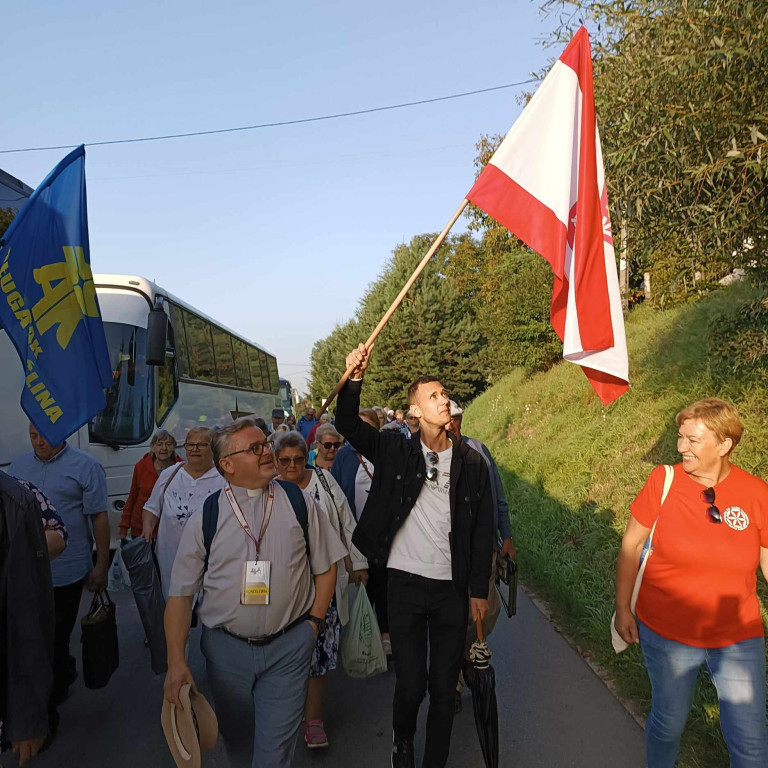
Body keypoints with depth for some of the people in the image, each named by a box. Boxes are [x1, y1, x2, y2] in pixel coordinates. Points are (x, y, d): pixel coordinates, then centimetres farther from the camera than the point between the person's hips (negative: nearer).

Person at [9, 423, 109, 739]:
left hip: (65, 572, -5)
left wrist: (101, 566, -9)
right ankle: (66, 673, 44)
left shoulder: (85, 466, -8)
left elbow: (99, 518, -7)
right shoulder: (17, 466, 8)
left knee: (53, 642, 5)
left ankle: (46, 712, 22)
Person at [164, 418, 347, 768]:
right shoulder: (205, 518, -5)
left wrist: (313, 623, -2)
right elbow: (181, 594, -2)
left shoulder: (300, 504, -4)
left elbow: (326, 568, 4)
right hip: (226, 647, 2)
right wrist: (176, 660, -7)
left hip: (288, 647, -1)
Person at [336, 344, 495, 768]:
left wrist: (479, 589, 2)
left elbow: (483, 529, 3)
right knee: (410, 684, 9)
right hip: (406, 583, -1)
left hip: (453, 588, 1)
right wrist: (354, 379, -26)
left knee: (444, 687, 12)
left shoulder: (471, 461, 0)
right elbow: (348, 424, -10)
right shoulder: (396, 451, -2)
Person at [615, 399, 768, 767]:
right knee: (668, 722, 17)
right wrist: (622, 609, -2)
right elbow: (630, 546, -5)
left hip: (738, 638, 1)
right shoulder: (663, 480, -13)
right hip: (667, 634, -1)